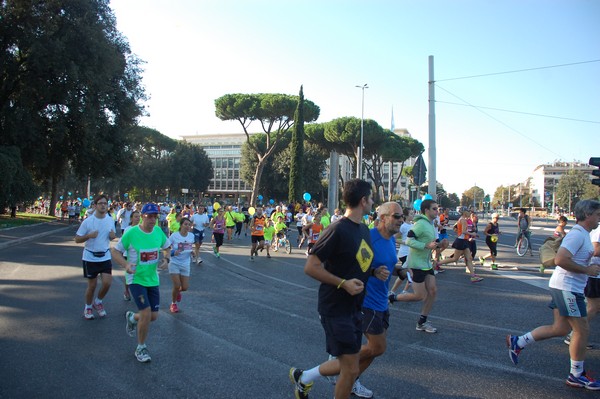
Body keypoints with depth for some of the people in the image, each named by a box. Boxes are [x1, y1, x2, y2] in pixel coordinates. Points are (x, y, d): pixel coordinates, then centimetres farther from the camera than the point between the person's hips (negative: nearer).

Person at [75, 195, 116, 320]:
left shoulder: (110, 220, 0)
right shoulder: (88, 221, -11)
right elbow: (77, 239, -6)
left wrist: (113, 236, -10)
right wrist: (89, 235, -24)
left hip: (105, 257, 3)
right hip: (90, 257, -3)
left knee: (107, 282, -7)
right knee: (92, 285, 6)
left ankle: (98, 302, 22)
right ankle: (88, 307, 31)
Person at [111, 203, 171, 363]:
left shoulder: (158, 231, -3)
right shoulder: (131, 233, -16)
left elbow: (167, 248, 13)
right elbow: (115, 251, -8)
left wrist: (166, 259, -8)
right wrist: (126, 264, -25)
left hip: (153, 279, 5)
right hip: (136, 279, -5)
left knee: (153, 316, 8)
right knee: (146, 313, -15)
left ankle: (132, 318, 43)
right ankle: (141, 348, 9)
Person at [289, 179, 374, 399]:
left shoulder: (364, 229, 7)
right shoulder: (338, 230, -20)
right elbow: (310, 267, -19)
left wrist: (376, 271, 2)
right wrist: (343, 283, -24)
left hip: (354, 307, 9)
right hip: (335, 309, -9)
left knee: (347, 364, 17)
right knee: (351, 369, -2)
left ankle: (302, 378, 36)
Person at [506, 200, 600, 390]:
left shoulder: (583, 235, 16)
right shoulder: (577, 234, -17)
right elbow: (561, 260, -28)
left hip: (566, 287, 10)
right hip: (567, 288, -10)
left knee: (560, 328, 11)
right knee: (582, 329, -1)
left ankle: (517, 342, 16)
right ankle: (576, 375, 13)